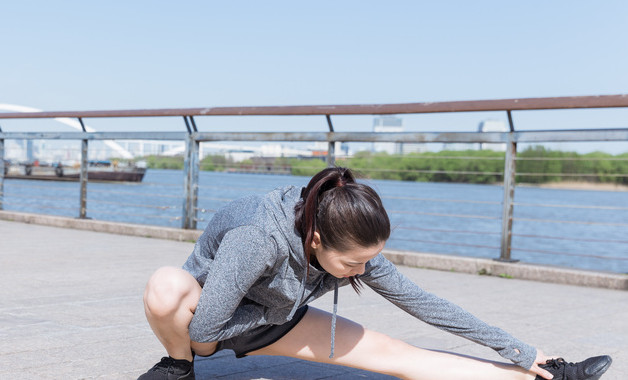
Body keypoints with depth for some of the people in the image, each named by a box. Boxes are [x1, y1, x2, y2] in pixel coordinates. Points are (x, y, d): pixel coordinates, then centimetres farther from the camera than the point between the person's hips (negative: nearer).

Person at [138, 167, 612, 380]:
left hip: (271, 323, 4)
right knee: (167, 286, -42)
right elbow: (204, 329, -35)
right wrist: (274, 309, -18)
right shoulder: (256, 238, -40)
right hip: (203, 317, -4)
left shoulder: (354, 250, -19)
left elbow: (421, 301, -8)